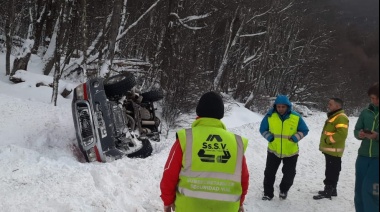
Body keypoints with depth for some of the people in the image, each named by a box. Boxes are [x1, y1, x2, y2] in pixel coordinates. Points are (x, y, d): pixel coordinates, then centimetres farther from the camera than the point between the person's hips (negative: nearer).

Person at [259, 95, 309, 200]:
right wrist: (269, 137, -15)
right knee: (269, 173, 6)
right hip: (273, 150, 0)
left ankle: (284, 190, 37)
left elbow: (304, 131, -1)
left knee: (289, 174, 12)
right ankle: (268, 193, 22)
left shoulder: (296, 117, -13)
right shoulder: (270, 116, -11)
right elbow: (263, 129, 2)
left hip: (291, 152, 0)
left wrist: (295, 138, -17)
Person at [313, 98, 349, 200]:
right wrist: (326, 142, 18)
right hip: (329, 149, 11)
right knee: (331, 171, 17)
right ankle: (331, 190, 26)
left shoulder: (341, 117, -17)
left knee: (331, 172, -6)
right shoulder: (333, 116, 18)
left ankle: (328, 192, -3)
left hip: (334, 150, -11)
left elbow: (342, 133, -27)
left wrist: (328, 140, -20)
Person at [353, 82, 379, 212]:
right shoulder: (366, 112, 5)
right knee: (359, 190, 9)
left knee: (369, 189, -12)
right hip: (363, 156, 4)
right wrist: (360, 134, -11)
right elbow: (356, 130, 10)